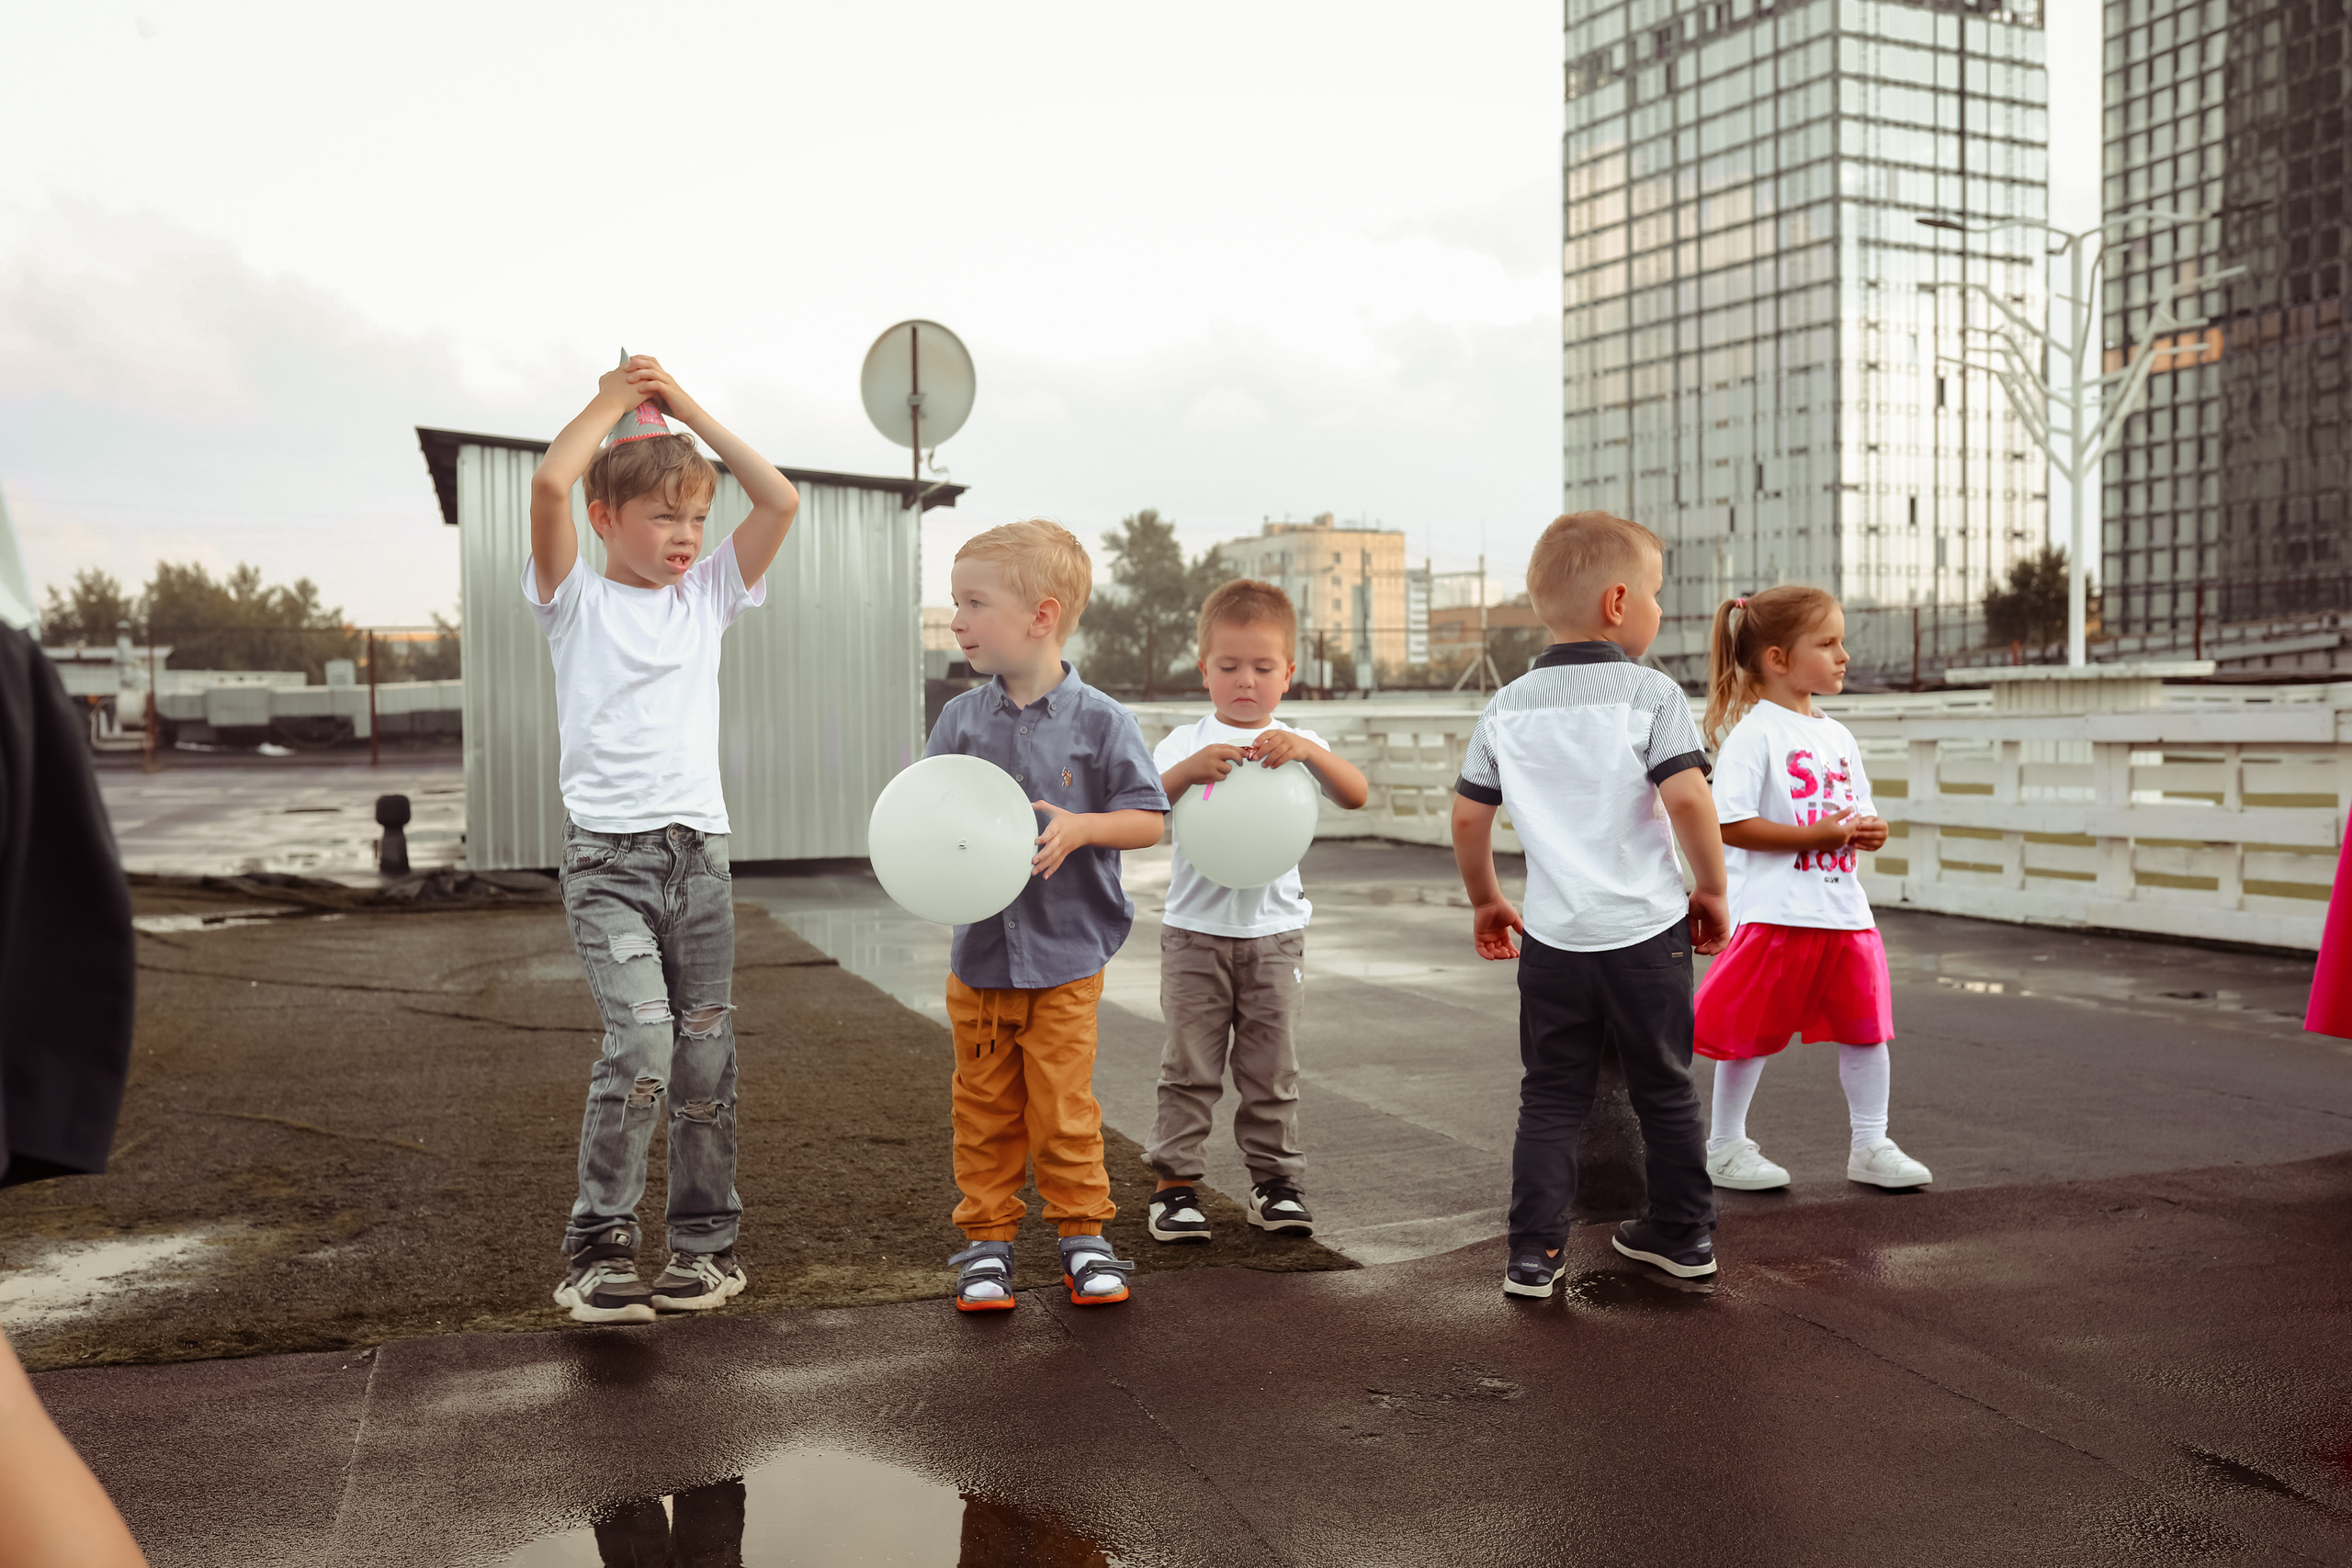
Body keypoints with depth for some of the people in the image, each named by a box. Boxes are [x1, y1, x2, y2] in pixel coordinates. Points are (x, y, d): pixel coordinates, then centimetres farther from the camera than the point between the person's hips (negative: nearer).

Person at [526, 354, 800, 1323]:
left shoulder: (708, 596, 14)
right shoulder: (578, 598, 3)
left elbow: (781, 501, 6)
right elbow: (550, 485, -14)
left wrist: (689, 411, 8)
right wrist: (612, 399, 0)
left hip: (700, 851, 4)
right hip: (607, 853, -4)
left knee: (706, 1052, 5)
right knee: (642, 1041, -18)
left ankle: (706, 1240, 17)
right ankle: (597, 1248, -4)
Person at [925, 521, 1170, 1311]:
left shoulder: (1099, 721, -8)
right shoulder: (960, 719, 1)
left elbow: (1149, 820, -5)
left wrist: (1078, 827, -20)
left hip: (1065, 957, -3)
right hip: (978, 953, 3)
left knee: (1064, 1111, 3)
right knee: (984, 1112, 10)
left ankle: (1082, 1235, 19)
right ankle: (986, 1241, 23)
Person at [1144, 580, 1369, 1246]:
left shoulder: (1295, 745, 5)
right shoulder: (1186, 743, 2)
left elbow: (1356, 795, -10)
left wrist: (1309, 750, -27)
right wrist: (1187, 772, -30)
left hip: (1275, 932, 1)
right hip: (1195, 932, -1)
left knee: (1272, 1070, 7)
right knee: (1189, 1067, 2)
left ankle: (1275, 1180, 19)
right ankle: (1175, 1181, 10)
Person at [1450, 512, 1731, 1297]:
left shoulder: (1507, 707, 4)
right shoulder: (1651, 693, -9)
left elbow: (1467, 817, 6)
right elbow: (1689, 798, -19)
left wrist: (1485, 901, 20)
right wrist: (1712, 889, -4)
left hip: (1554, 938, 2)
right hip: (1648, 935, -2)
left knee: (1551, 1098, 11)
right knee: (1664, 1089, 15)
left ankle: (1533, 1253, 7)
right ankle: (1683, 1234, 29)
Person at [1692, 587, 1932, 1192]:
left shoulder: (1837, 735, 13)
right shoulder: (1755, 732, -11)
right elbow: (1728, 823, -18)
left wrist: (1870, 830, -2)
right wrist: (1815, 835, -20)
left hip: (1843, 909, 7)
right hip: (1775, 913, -7)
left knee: (1866, 1027, 9)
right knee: (1749, 1033, 4)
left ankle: (1871, 1146, 23)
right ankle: (1725, 1147, 19)